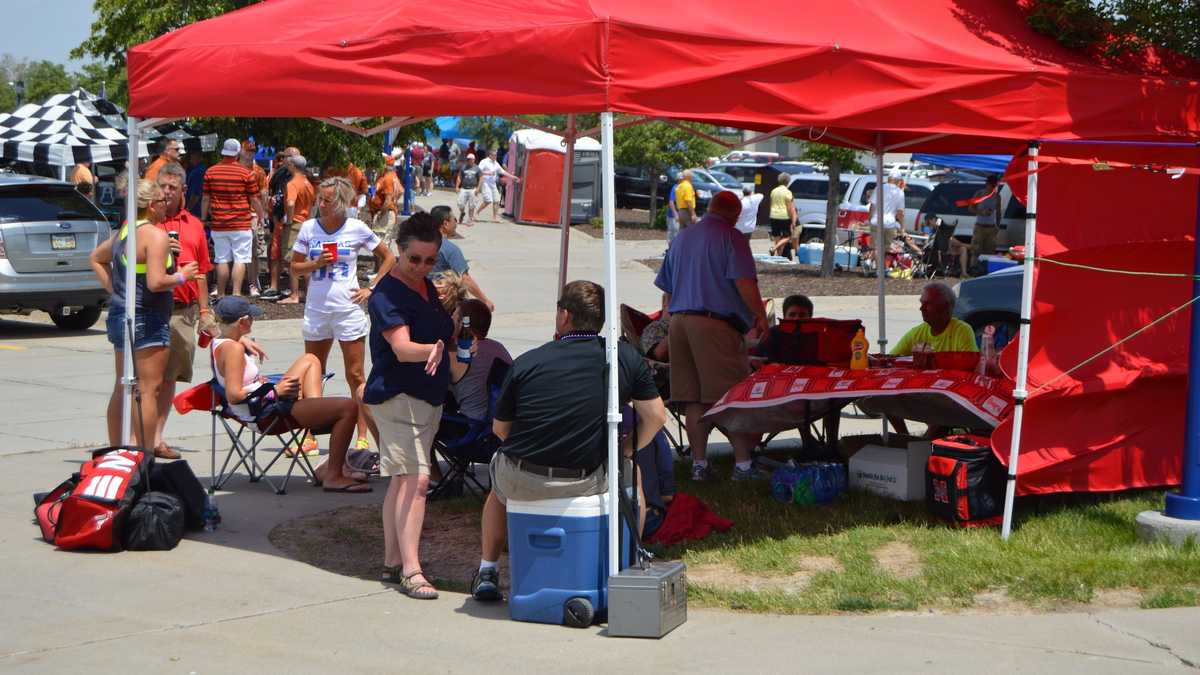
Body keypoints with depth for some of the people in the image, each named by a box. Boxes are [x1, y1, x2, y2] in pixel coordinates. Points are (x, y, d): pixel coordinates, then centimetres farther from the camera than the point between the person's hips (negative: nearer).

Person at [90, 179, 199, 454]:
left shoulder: (123, 232, 12)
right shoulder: (156, 235, -15)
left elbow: (97, 258, 28)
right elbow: (156, 282, -24)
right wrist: (181, 276, -7)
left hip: (119, 314, 9)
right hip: (147, 320, -9)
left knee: (122, 388, 15)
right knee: (149, 388, -6)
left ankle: (115, 449, 22)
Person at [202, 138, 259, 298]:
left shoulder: (210, 172, 2)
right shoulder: (246, 173, -6)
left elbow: (206, 199, 6)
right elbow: (254, 200, -1)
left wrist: (203, 219, 17)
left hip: (218, 224, 3)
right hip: (241, 224, -3)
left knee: (222, 260, 8)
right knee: (240, 260, -1)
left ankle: (221, 295, 12)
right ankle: (236, 294, -8)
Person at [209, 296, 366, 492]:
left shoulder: (216, 342, 8)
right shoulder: (233, 349, -21)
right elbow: (233, 395, -28)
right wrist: (275, 390, -19)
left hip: (268, 401, 11)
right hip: (266, 413, -11)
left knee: (309, 360, 31)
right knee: (349, 407, -22)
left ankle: (318, 418, 14)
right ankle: (333, 476, -12)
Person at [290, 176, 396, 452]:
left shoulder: (357, 229, -1)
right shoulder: (309, 228, 4)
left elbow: (388, 258, 8)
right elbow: (294, 269, 8)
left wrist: (371, 289, 0)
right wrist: (316, 263, -11)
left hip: (348, 310, -2)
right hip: (316, 310, 3)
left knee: (355, 376, 0)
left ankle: (362, 437, 4)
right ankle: (309, 436, 15)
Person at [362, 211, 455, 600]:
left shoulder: (427, 288, 13)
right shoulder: (387, 294, -14)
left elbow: (445, 335, 25)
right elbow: (402, 348, -29)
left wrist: (456, 308, 9)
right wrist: (433, 349, -44)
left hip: (428, 398, 9)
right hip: (397, 397, -9)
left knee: (401, 481, 14)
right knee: (415, 479, -17)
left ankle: (392, 561, 21)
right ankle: (411, 570, -19)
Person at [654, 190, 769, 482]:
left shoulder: (681, 239, 19)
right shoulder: (730, 237, -4)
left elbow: (667, 288, 23)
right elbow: (745, 284, -14)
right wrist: (761, 317, -5)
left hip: (679, 322, 7)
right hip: (715, 323, -7)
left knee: (693, 399, 7)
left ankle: (699, 463, 8)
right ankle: (743, 464, -6)